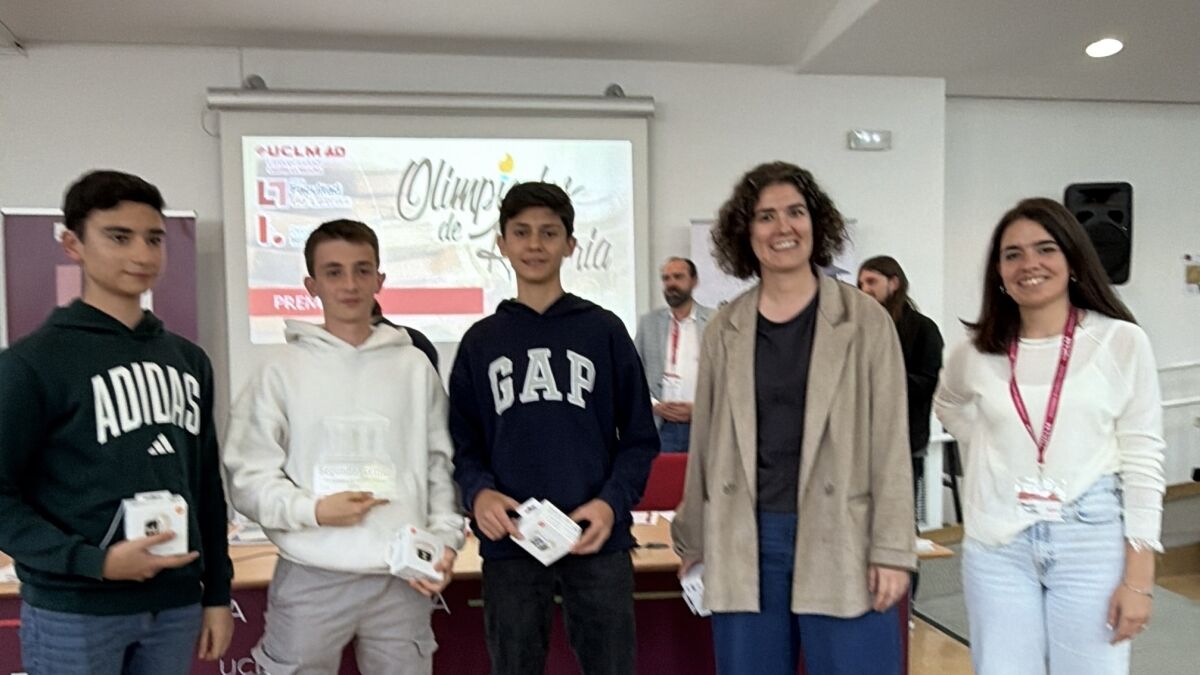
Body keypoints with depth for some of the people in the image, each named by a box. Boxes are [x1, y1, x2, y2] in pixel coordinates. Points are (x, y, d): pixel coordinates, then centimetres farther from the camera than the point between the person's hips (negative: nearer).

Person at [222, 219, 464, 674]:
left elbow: (441, 466, 7)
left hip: (403, 579, 2)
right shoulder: (283, 371, -1)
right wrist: (312, 509, -15)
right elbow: (248, 476, -2)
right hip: (310, 579, -1)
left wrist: (444, 539, -3)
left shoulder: (416, 368, 4)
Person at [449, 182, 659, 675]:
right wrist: (478, 493, -12)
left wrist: (612, 503, -14)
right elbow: (464, 443, 8)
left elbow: (639, 438, 2)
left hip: (598, 543, -1)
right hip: (509, 547, 2)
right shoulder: (480, 341, 8)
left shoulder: (604, 330, 3)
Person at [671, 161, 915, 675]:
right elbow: (705, 443, 10)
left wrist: (891, 549, -7)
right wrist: (693, 541, 13)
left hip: (841, 540, -2)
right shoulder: (724, 330, 6)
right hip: (745, 543, 3)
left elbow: (890, 443, -3)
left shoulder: (866, 321, -1)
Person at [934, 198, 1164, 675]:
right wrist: (990, 459, 7)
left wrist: (1138, 577, -7)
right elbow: (949, 406, 23)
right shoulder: (975, 352, 1)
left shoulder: (1121, 342, -4)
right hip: (997, 546, 2)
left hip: (1091, 542, -1)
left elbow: (1143, 461, -4)